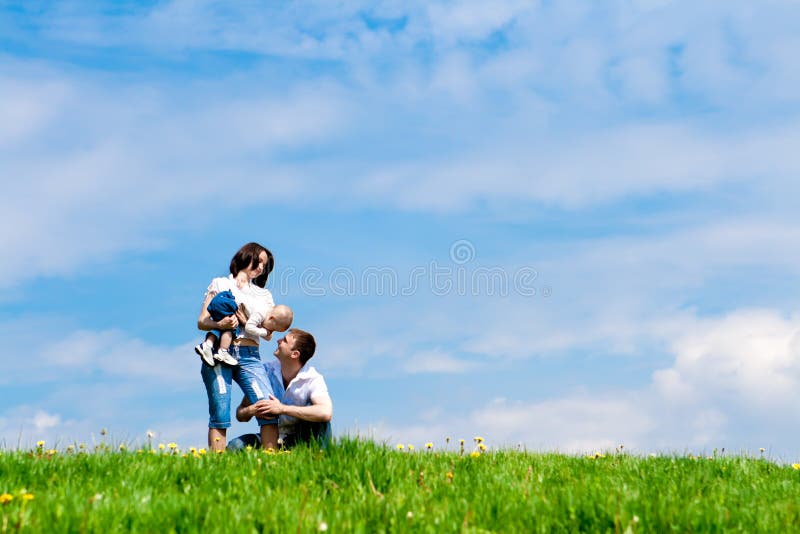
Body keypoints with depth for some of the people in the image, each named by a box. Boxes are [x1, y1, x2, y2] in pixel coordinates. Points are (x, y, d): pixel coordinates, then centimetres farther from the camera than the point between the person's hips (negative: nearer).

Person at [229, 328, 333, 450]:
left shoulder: (312, 379, -15)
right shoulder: (266, 371, -4)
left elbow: (326, 413, -37)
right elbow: (240, 414, -1)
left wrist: (282, 409, -34)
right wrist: (251, 411, -27)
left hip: (299, 440, -3)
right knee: (235, 446, -23)